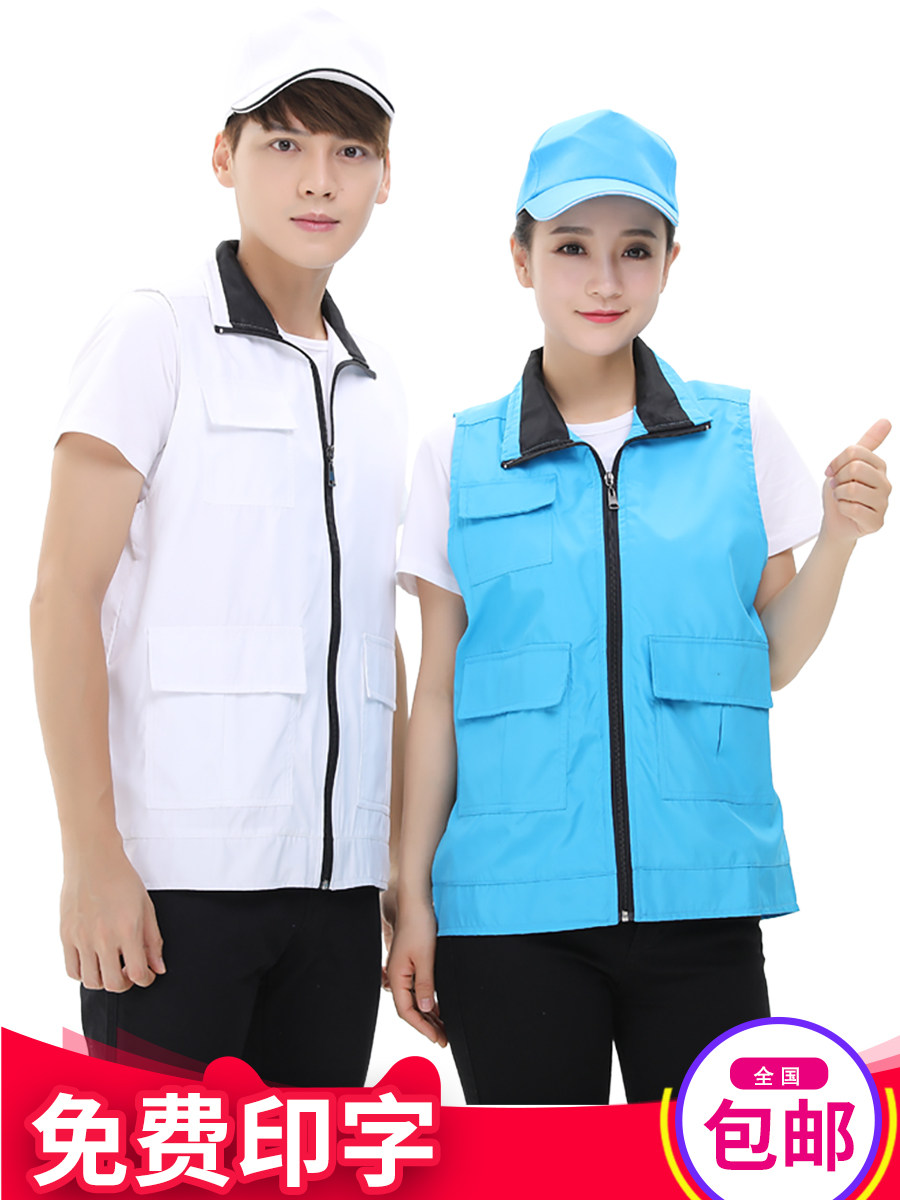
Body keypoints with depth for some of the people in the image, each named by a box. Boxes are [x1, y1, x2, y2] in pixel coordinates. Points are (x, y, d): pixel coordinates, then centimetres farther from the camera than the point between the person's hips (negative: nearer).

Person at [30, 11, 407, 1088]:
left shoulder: (375, 386, 16)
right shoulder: (159, 333, -1)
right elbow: (64, 596, -6)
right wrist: (91, 856, -13)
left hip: (340, 877, 6)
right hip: (179, 870, -5)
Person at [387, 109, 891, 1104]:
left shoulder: (740, 433, 6)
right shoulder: (457, 460, 5)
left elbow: (771, 662, 11)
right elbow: (437, 692, 8)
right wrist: (412, 892, 5)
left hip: (701, 894, 1)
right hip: (510, 902, 0)